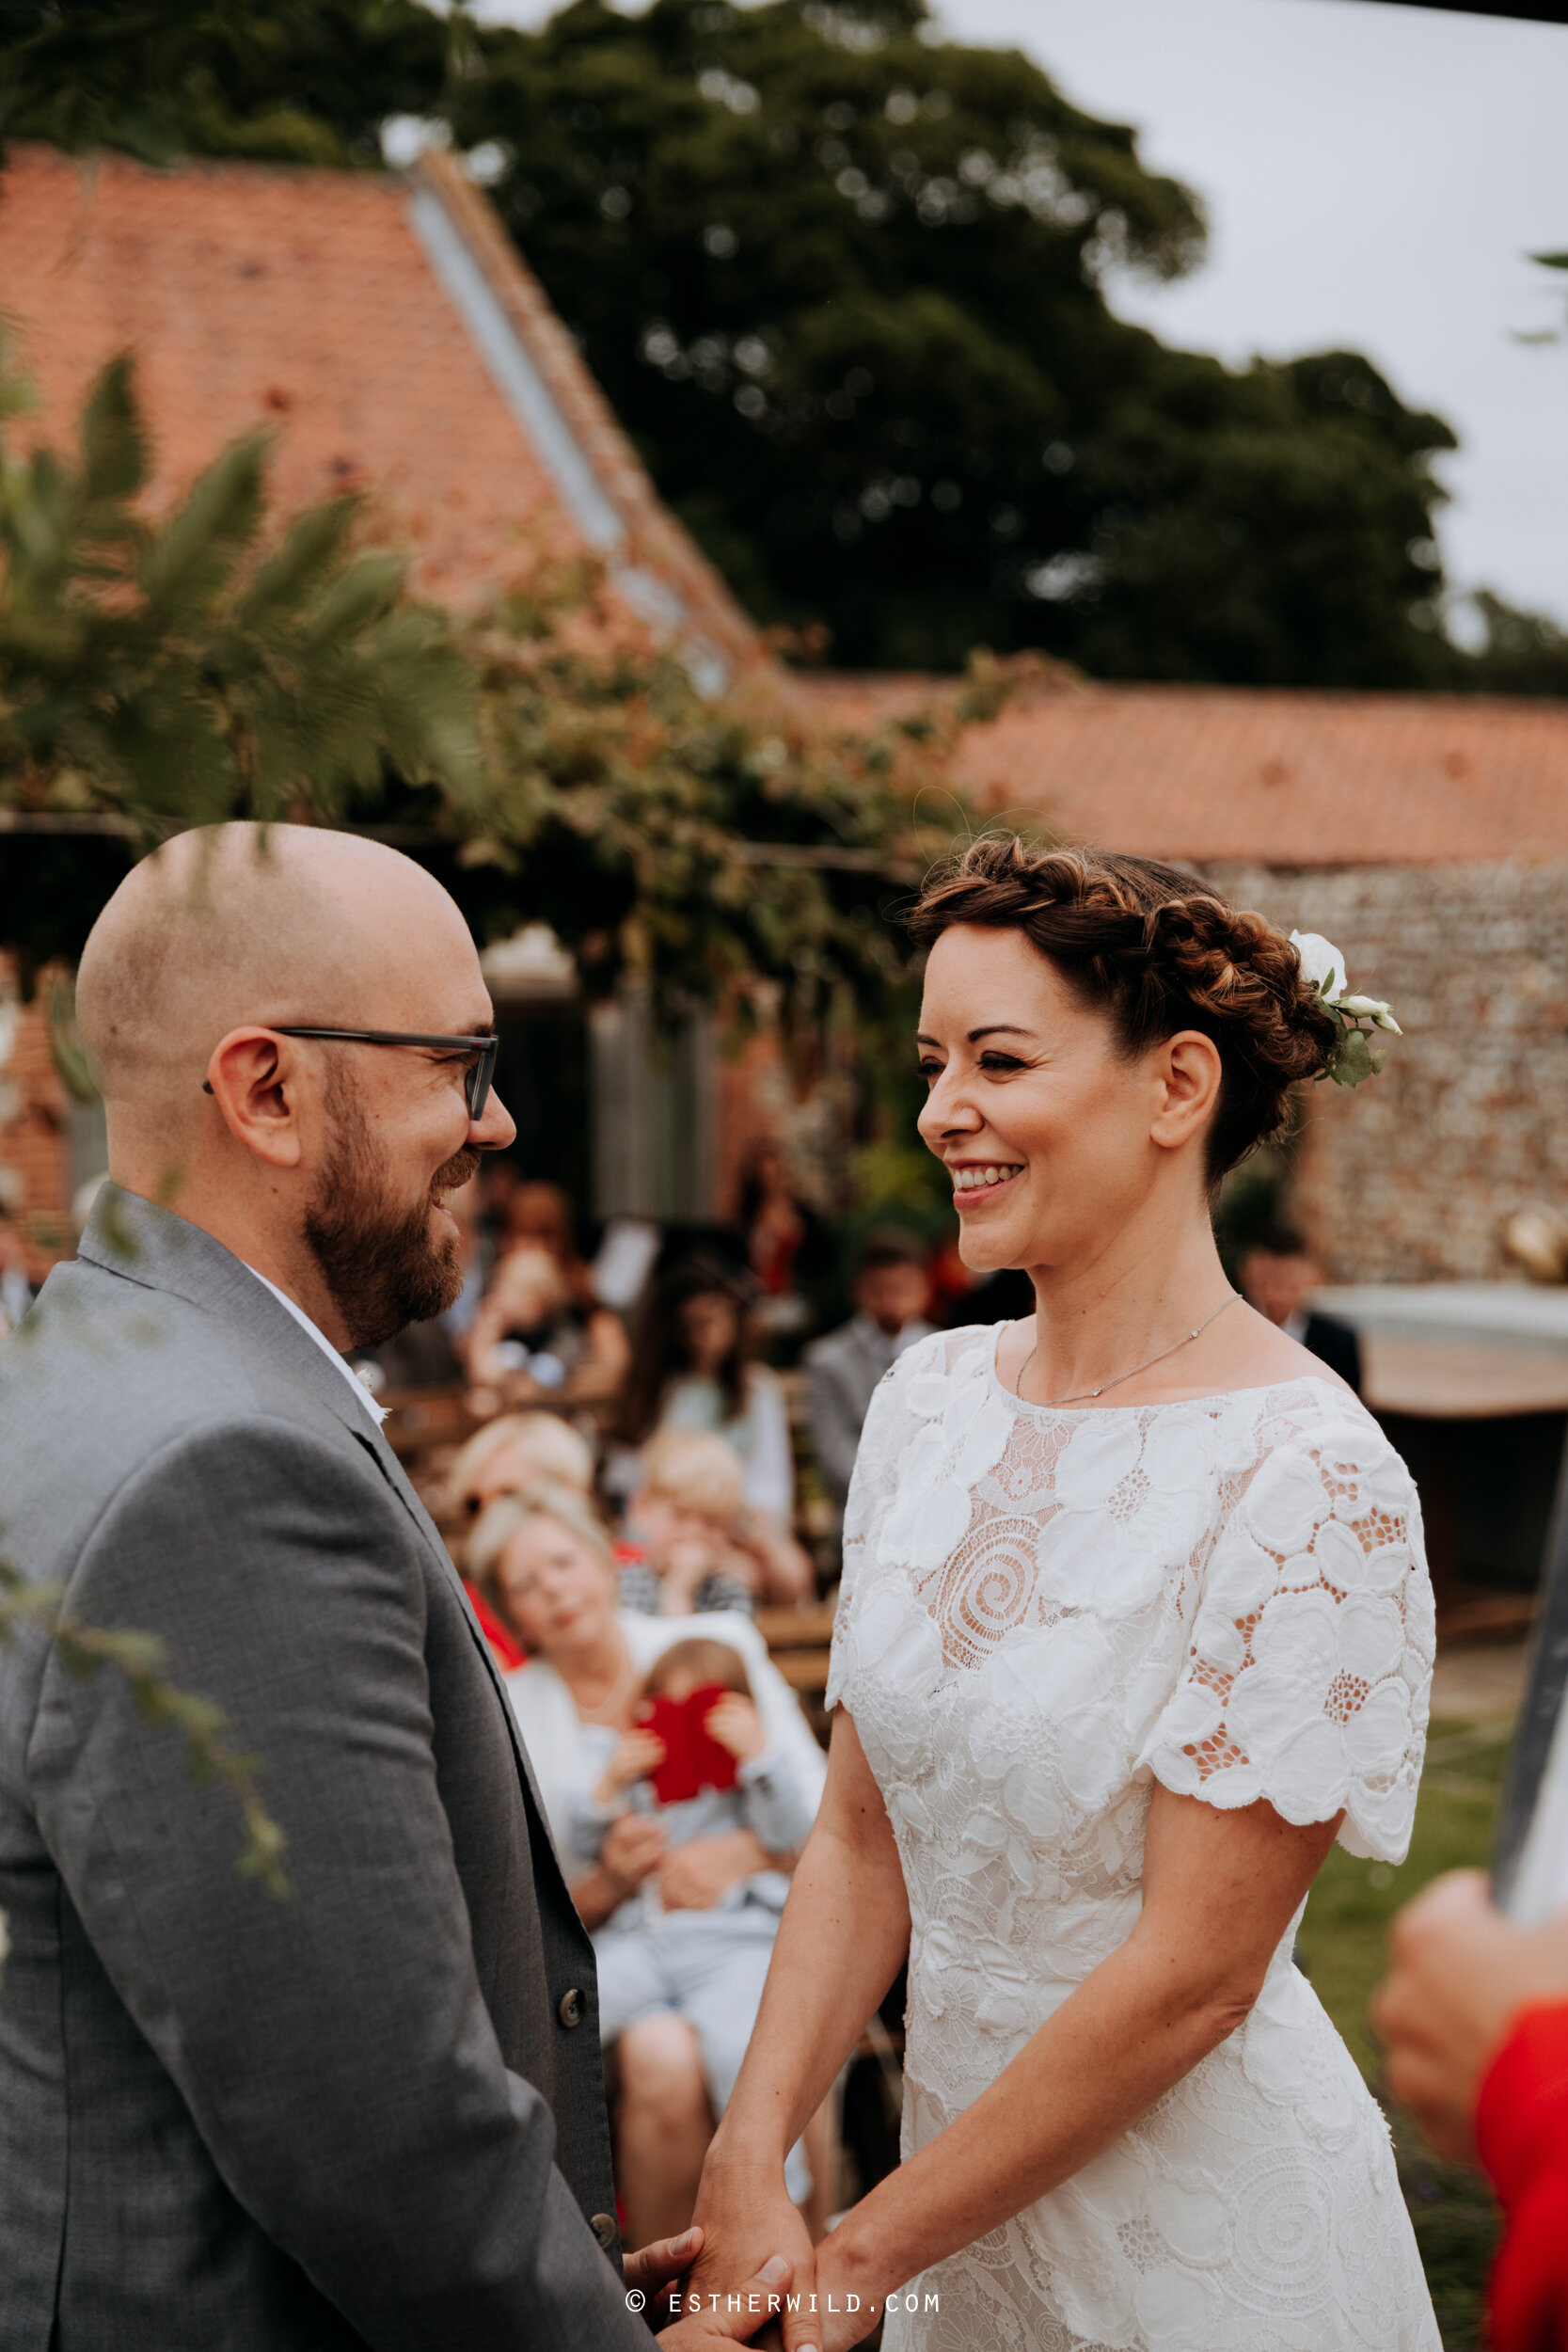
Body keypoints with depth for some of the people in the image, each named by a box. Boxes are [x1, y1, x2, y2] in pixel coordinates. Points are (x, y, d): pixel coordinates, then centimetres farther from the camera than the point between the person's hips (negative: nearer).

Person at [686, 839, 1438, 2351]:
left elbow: (1193, 1972, -21)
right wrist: (746, 2168, -11)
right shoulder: (929, 1399, -2)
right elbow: (860, 1842, 1)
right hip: (961, 2164, 5)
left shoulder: (1305, 1476, -22)